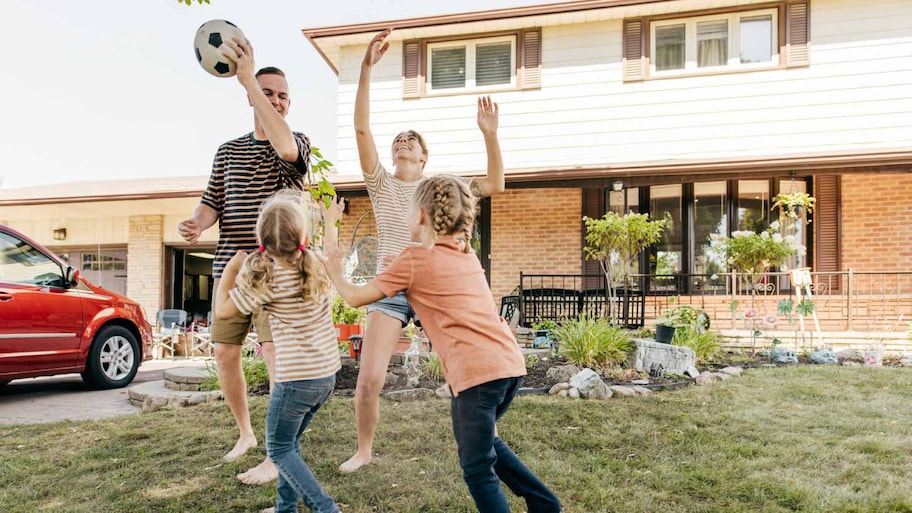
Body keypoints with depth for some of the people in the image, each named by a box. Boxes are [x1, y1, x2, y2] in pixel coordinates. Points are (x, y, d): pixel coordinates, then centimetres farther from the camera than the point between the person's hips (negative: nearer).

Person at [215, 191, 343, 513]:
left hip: (297, 378, -7)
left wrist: (230, 269, 8)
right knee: (290, 442, 23)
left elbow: (222, 311, -3)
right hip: (327, 374, 7)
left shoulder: (266, 275, -15)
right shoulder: (319, 263, 1)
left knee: (279, 449, 10)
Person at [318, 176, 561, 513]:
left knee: (478, 467, 7)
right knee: (485, 440, 29)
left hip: (477, 371, -8)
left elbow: (356, 298, 7)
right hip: (511, 361, 8)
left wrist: (334, 272, 25)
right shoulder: (467, 255, 18)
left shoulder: (413, 261, -1)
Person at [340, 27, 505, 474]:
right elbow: (361, 128, -9)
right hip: (390, 289, -1)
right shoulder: (381, 183, 4)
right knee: (368, 381, -7)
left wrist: (489, 135, -14)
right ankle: (364, 450, 19)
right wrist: (366, 68, -18)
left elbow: (495, 186, -3)